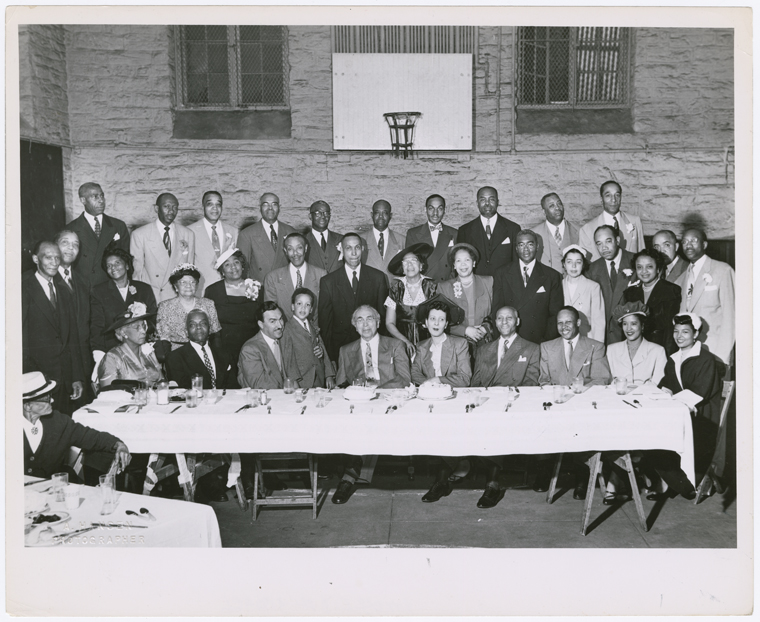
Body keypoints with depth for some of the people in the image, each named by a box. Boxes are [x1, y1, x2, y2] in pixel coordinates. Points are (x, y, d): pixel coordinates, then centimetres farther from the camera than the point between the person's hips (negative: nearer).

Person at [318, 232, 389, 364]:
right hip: (341, 348, 0)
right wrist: (330, 356, -3)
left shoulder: (378, 277, 3)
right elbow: (324, 322, 2)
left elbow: (383, 315, 6)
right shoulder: (328, 282, 1)